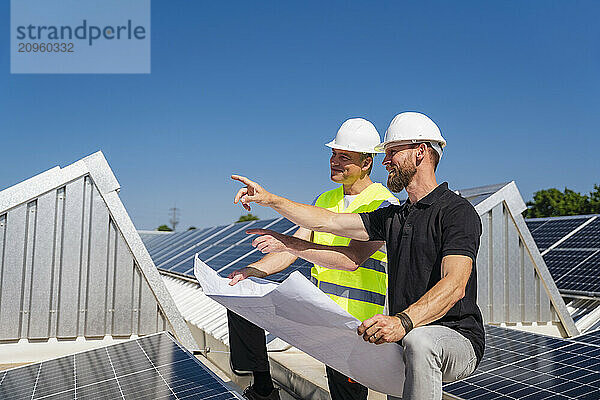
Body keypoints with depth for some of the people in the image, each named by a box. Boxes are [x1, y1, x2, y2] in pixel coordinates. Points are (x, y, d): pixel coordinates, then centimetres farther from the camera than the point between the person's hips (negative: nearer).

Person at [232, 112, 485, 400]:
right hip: (404, 339, 7)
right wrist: (273, 207, 10)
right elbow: (330, 222, 14)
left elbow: (454, 285, -26)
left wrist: (403, 322, -42)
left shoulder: (458, 212, -11)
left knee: (418, 341, -38)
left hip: (459, 338, -7)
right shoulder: (394, 216, 15)